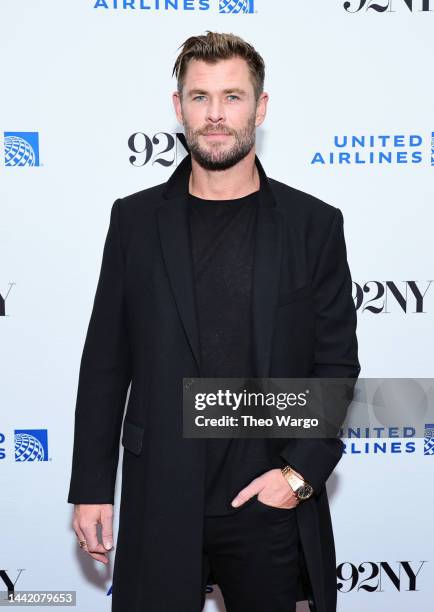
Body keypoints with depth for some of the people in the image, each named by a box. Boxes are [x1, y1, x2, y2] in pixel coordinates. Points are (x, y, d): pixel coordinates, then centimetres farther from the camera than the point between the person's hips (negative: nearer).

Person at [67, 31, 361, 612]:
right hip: (159, 504, 1)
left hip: (271, 504, 0)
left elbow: (337, 364, 1)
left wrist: (302, 471, -9)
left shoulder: (314, 223, -1)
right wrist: (91, 489, 2)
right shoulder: (135, 218, 2)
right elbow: (105, 363, 3)